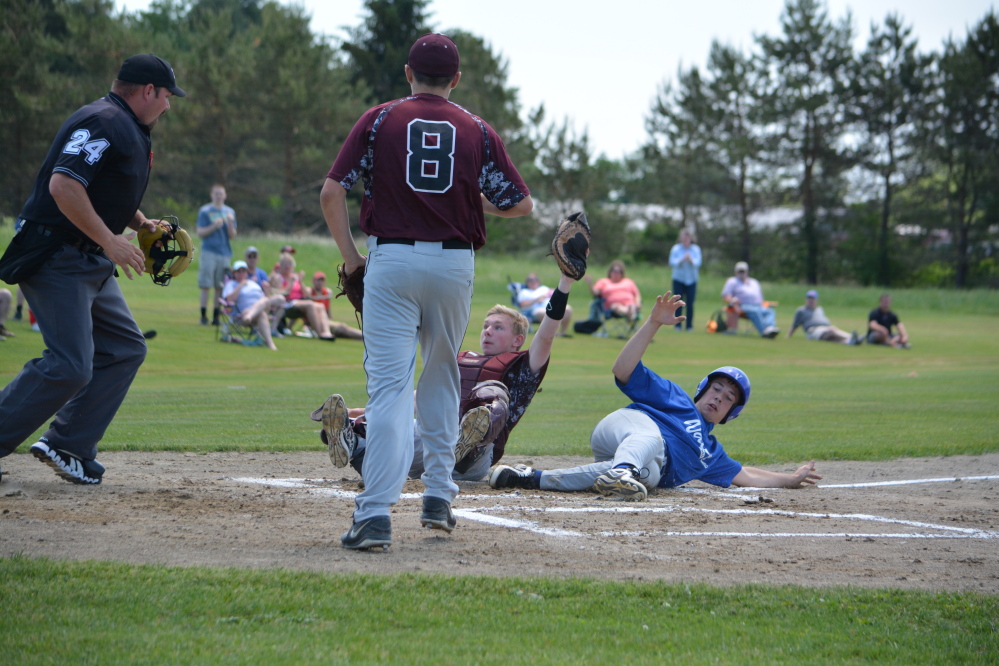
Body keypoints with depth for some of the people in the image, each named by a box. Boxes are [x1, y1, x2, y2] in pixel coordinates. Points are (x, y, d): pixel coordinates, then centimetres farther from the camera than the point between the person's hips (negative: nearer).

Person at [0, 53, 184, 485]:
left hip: (91, 263, 11)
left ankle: (68, 448, 10)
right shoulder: (104, 122, -15)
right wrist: (109, 240, -24)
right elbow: (63, 184, -26)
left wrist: (141, 223, 14)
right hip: (55, 259, -11)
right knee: (70, 366, -16)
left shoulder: (129, 129, 18)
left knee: (125, 349, 9)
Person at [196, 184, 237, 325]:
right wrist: (214, 226, -15)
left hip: (225, 253, 3)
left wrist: (230, 223, -7)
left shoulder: (230, 212, 13)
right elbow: (200, 233, -2)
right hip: (209, 251, -3)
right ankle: (203, 315, -2)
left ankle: (216, 316, 4)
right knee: (205, 286, -6)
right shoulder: (205, 211, 3)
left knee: (220, 287, 1)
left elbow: (232, 236, 11)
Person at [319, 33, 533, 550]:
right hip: (454, 263, 2)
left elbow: (332, 192, -4)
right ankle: (438, 497, 22)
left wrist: (350, 255, 5)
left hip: (391, 260, -2)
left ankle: (375, 513, -17)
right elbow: (521, 204, 4)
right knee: (442, 380, 21)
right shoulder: (477, 131, 5)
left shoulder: (380, 120, 2)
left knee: (389, 386, -7)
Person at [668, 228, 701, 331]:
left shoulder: (696, 249, 3)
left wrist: (691, 260, -24)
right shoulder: (675, 249, 0)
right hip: (678, 279, -1)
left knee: (690, 304, -4)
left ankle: (689, 325, 2)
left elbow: (698, 264, -6)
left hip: (691, 280, 1)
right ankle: (678, 325, -1)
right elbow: (672, 263, -9)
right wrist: (682, 260, -24)